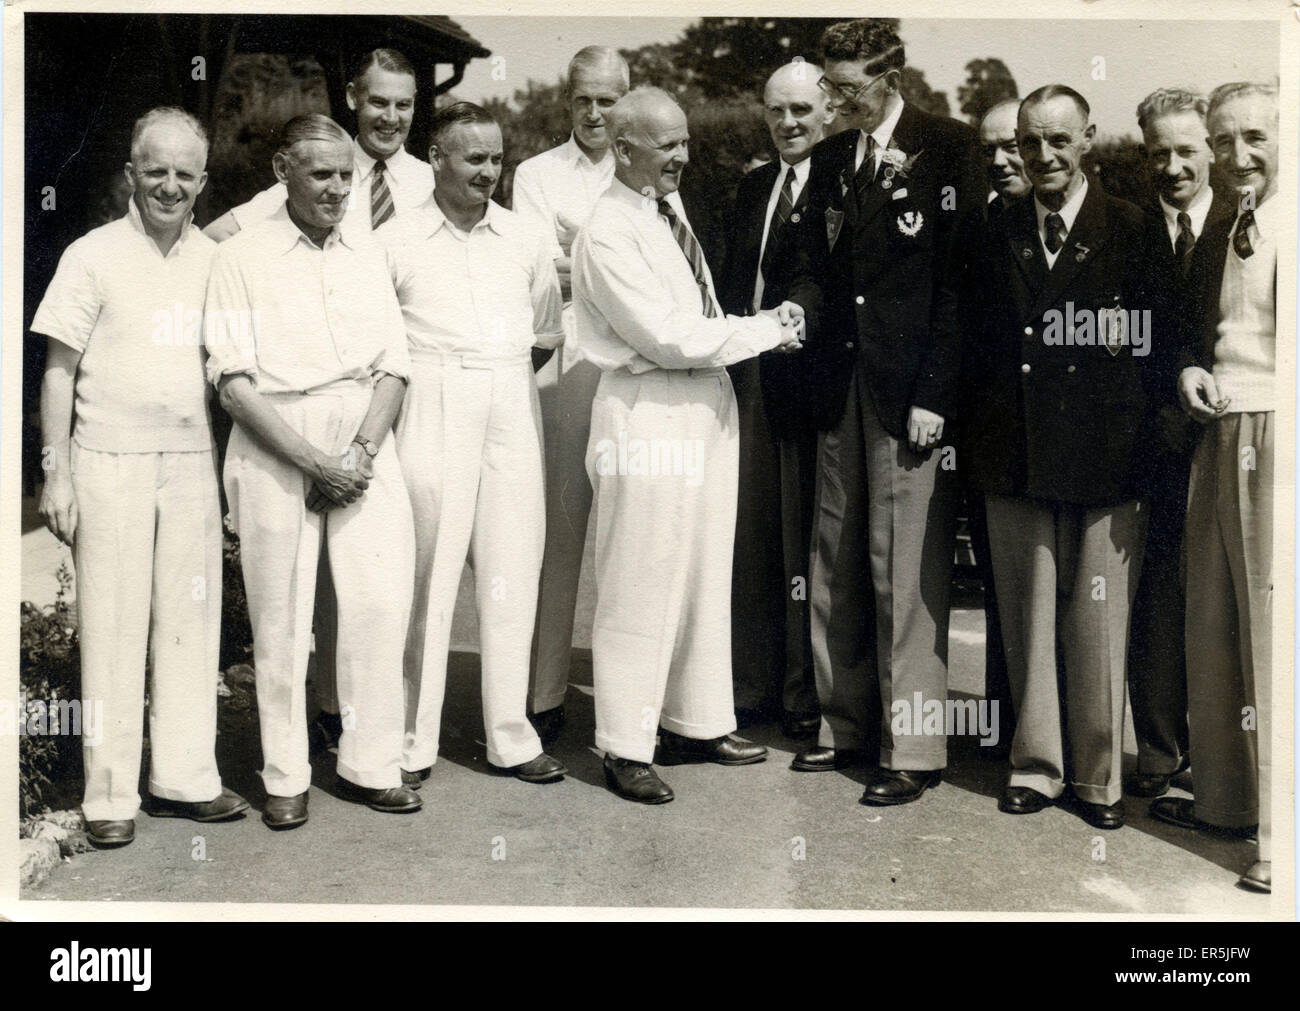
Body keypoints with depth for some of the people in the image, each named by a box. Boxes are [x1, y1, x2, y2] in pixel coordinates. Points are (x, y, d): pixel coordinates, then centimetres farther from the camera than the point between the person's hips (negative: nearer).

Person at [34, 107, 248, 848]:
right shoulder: (94, 257, -1)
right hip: (111, 461, -3)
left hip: (194, 462, 3)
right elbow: (59, 371, 0)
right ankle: (110, 794, 9)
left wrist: (231, 465, 7)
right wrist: (57, 474, -5)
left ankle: (185, 778, 16)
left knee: (192, 621, 5)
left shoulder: (216, 261, 8)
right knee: (114, 626, 1)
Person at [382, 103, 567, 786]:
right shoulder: (395, 241, 4)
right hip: (433, 406, -3)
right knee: (428, 575, -2)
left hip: (512, 405, 3)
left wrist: (509, 358, 8)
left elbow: (549, 332, 20)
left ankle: (511, 735, 14)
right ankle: (414, 742, 8)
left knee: (513, 575, 5)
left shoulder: (527, 240, 13)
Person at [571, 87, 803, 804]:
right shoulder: (609, 233, -13)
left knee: (705, 574, 14)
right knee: (640, 584, -1)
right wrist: (766, 330, -10)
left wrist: (762, 327, 2)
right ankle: (625, 749, 12)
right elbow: (669, 336, -18)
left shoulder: (670, 218, 16)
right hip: (647, 416, -9)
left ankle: (696, 722, 29)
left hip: (706, 409, 9)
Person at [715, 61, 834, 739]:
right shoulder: (753, 188, 18)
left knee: (804, 538, 1)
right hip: (749, 377, 7)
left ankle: (806, 695, 14)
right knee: (749, 534, 10)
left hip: (809, 380, -7)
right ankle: (753, 686, 22)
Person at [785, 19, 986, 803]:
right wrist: (801, 307, -4)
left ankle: (915, 748, 6)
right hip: (842, 385, 6)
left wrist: (935, 396, -13)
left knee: (906, 571, -4)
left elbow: (961, 277, -8)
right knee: (836, 565, 10)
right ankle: (848, 725, 22)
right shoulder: (830, 159, 15)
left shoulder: (949, 150, -3)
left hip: (911, 388, -6)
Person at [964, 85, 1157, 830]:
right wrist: (982, 443, 3)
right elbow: (982, 346, 9)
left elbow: (1160, 339, 2)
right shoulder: (999, 234, 11)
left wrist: (1125, 340, -16)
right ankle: (1037, 764, 23)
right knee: (1028, 620, 9)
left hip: (1105, 458, -2)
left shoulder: (1134, 230, 2)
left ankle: (1099, 774, 19)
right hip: (1017, 458, 3)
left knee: (1100, 623, 4)